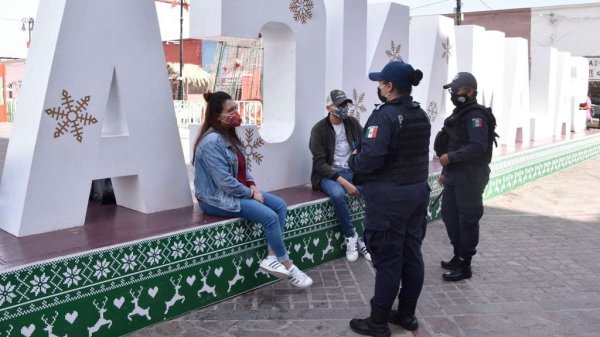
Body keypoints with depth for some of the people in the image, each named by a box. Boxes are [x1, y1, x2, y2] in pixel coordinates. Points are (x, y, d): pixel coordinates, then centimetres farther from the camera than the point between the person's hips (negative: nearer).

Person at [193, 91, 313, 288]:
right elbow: (224, 180, -25)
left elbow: (241, 167, 18)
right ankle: (288, 267, -5)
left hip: (238, 191, 10)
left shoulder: (228, 135, 10)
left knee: (280, 205, -4)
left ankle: (271, 258, -9)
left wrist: (251, 185, 0)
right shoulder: (212, 141, -21)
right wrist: (250, 193, -15)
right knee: (269, 216, -21)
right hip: (218, 198, -10)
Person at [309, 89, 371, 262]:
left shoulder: (353, 123, 5)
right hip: (329, 174, -4)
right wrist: (343, 181, -25)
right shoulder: (319, 129, -8)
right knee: (338, 194, -37)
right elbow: (320, 164, -14)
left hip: (353, 171, 4)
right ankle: (351, 237, -15)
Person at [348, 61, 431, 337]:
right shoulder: (421, 116, 10)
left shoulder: (385, 116, -18)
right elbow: (412, 154, 12)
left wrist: (353, 160, -6)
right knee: (411, 254, 14)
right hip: (418, 190, 8)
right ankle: (407, 314, 27)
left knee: (387, 257, 0)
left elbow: (370, 159, -28)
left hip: (388, 195, -8)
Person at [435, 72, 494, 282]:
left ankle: (465, 266, 10)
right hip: (454, 176, 10)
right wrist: (445, 171, 20)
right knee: (448, 214, 16)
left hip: (470, 177, -10)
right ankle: (458, 255, 32)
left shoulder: (475, 115, -15)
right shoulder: (459, 113, 15)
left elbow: (478, 147, -27)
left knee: (467, 220, 0)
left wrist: (450, 158, -23)